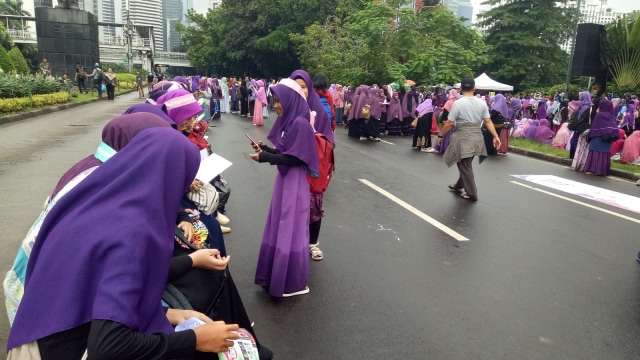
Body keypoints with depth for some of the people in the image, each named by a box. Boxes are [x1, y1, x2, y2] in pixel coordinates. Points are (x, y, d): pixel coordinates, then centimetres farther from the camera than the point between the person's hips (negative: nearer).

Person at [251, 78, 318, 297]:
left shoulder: (300, 123, -19)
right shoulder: (286, 120, 9)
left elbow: (294, 158, -21)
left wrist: (265, 157, -19)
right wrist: (265, 148, 1)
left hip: (295, 182, -9)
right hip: (284, 179, 9)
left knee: (291, 230, -1)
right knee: (280, 227, 16)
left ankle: (295, 282, 12)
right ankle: (278, 274, 31)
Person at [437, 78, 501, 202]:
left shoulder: (457, 104, -12)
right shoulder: (482, 103, 3)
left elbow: (449, 123, -12)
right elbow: (488, 122, -1)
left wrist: (440, 135, -1)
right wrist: (495, 136, 1)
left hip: (463, 138, -6)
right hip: (476, 137, 6)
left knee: (464, 166, 4)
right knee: (465, 164, 21)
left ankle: (472, 194, 9)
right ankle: (459, 186, 38)